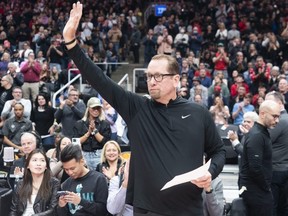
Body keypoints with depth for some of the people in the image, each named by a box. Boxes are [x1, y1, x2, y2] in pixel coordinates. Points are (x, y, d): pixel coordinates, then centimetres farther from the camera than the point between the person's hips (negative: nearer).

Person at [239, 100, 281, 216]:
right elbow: (255, 167, -25)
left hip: (258, 188, 10)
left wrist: (266, 187, 11)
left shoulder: (262, 132, 12)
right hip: (256, 190, -10)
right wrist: (267, 188, -13)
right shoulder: (256, 135, -19)